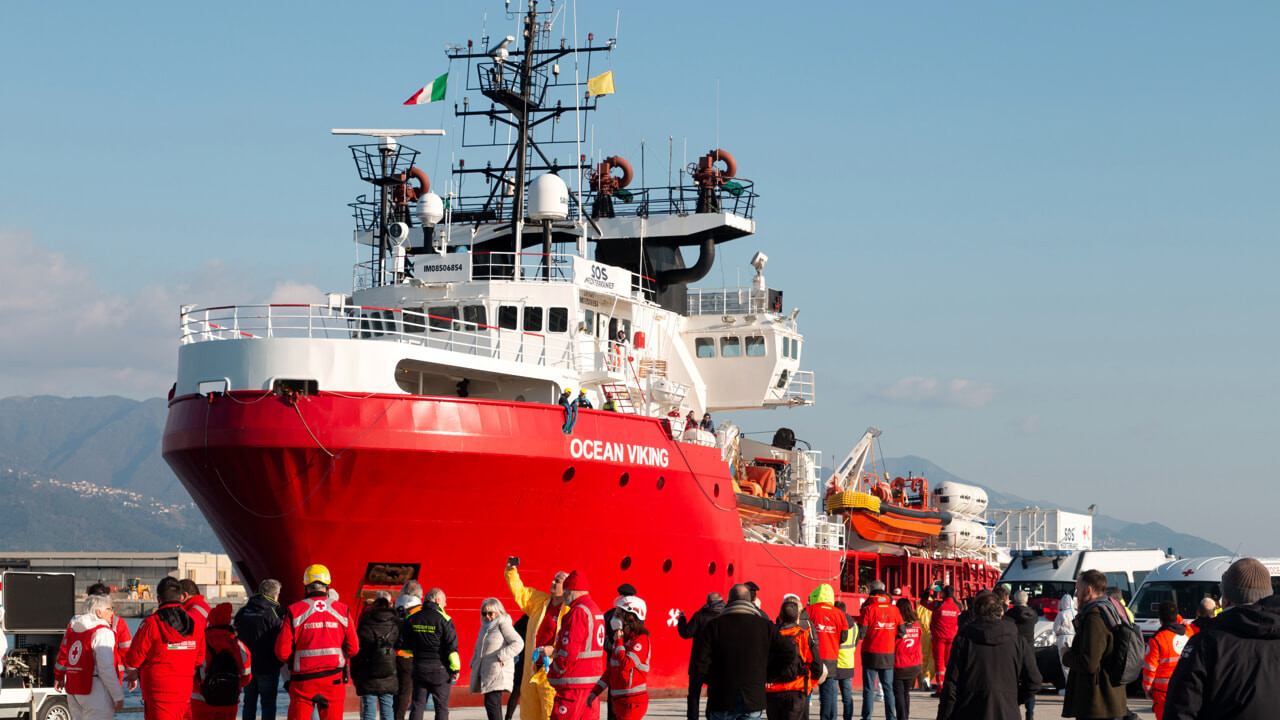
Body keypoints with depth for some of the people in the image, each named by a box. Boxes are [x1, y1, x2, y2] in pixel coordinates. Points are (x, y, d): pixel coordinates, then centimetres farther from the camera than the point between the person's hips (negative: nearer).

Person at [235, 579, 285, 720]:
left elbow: (235, 636, 13)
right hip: (268, 666, -5)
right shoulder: (275, 612, -11)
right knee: (268, 704, 0)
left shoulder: (242, 612, 7)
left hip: (246, 665, 5)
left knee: (249, 703, 13)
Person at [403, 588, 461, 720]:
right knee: (441, 707, 1)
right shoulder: (443, 619, -8)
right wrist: (455, 668, -6)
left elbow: (403, 643, 8)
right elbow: (452, 646, -10)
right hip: (440, 669, -4)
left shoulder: (412, 619, 6)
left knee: (418, 706, 8)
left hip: (419, 668, 4)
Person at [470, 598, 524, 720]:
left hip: (498, 673, -8)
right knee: (494, 706, 12)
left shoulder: (503, 625, -7)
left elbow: (518, 643, -15)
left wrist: (501, 656, -21)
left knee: (491, 704, -17)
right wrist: (474, 663, 17)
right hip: (485, 672, 8)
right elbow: (478, 649, 31)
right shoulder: (484, 627, 18)